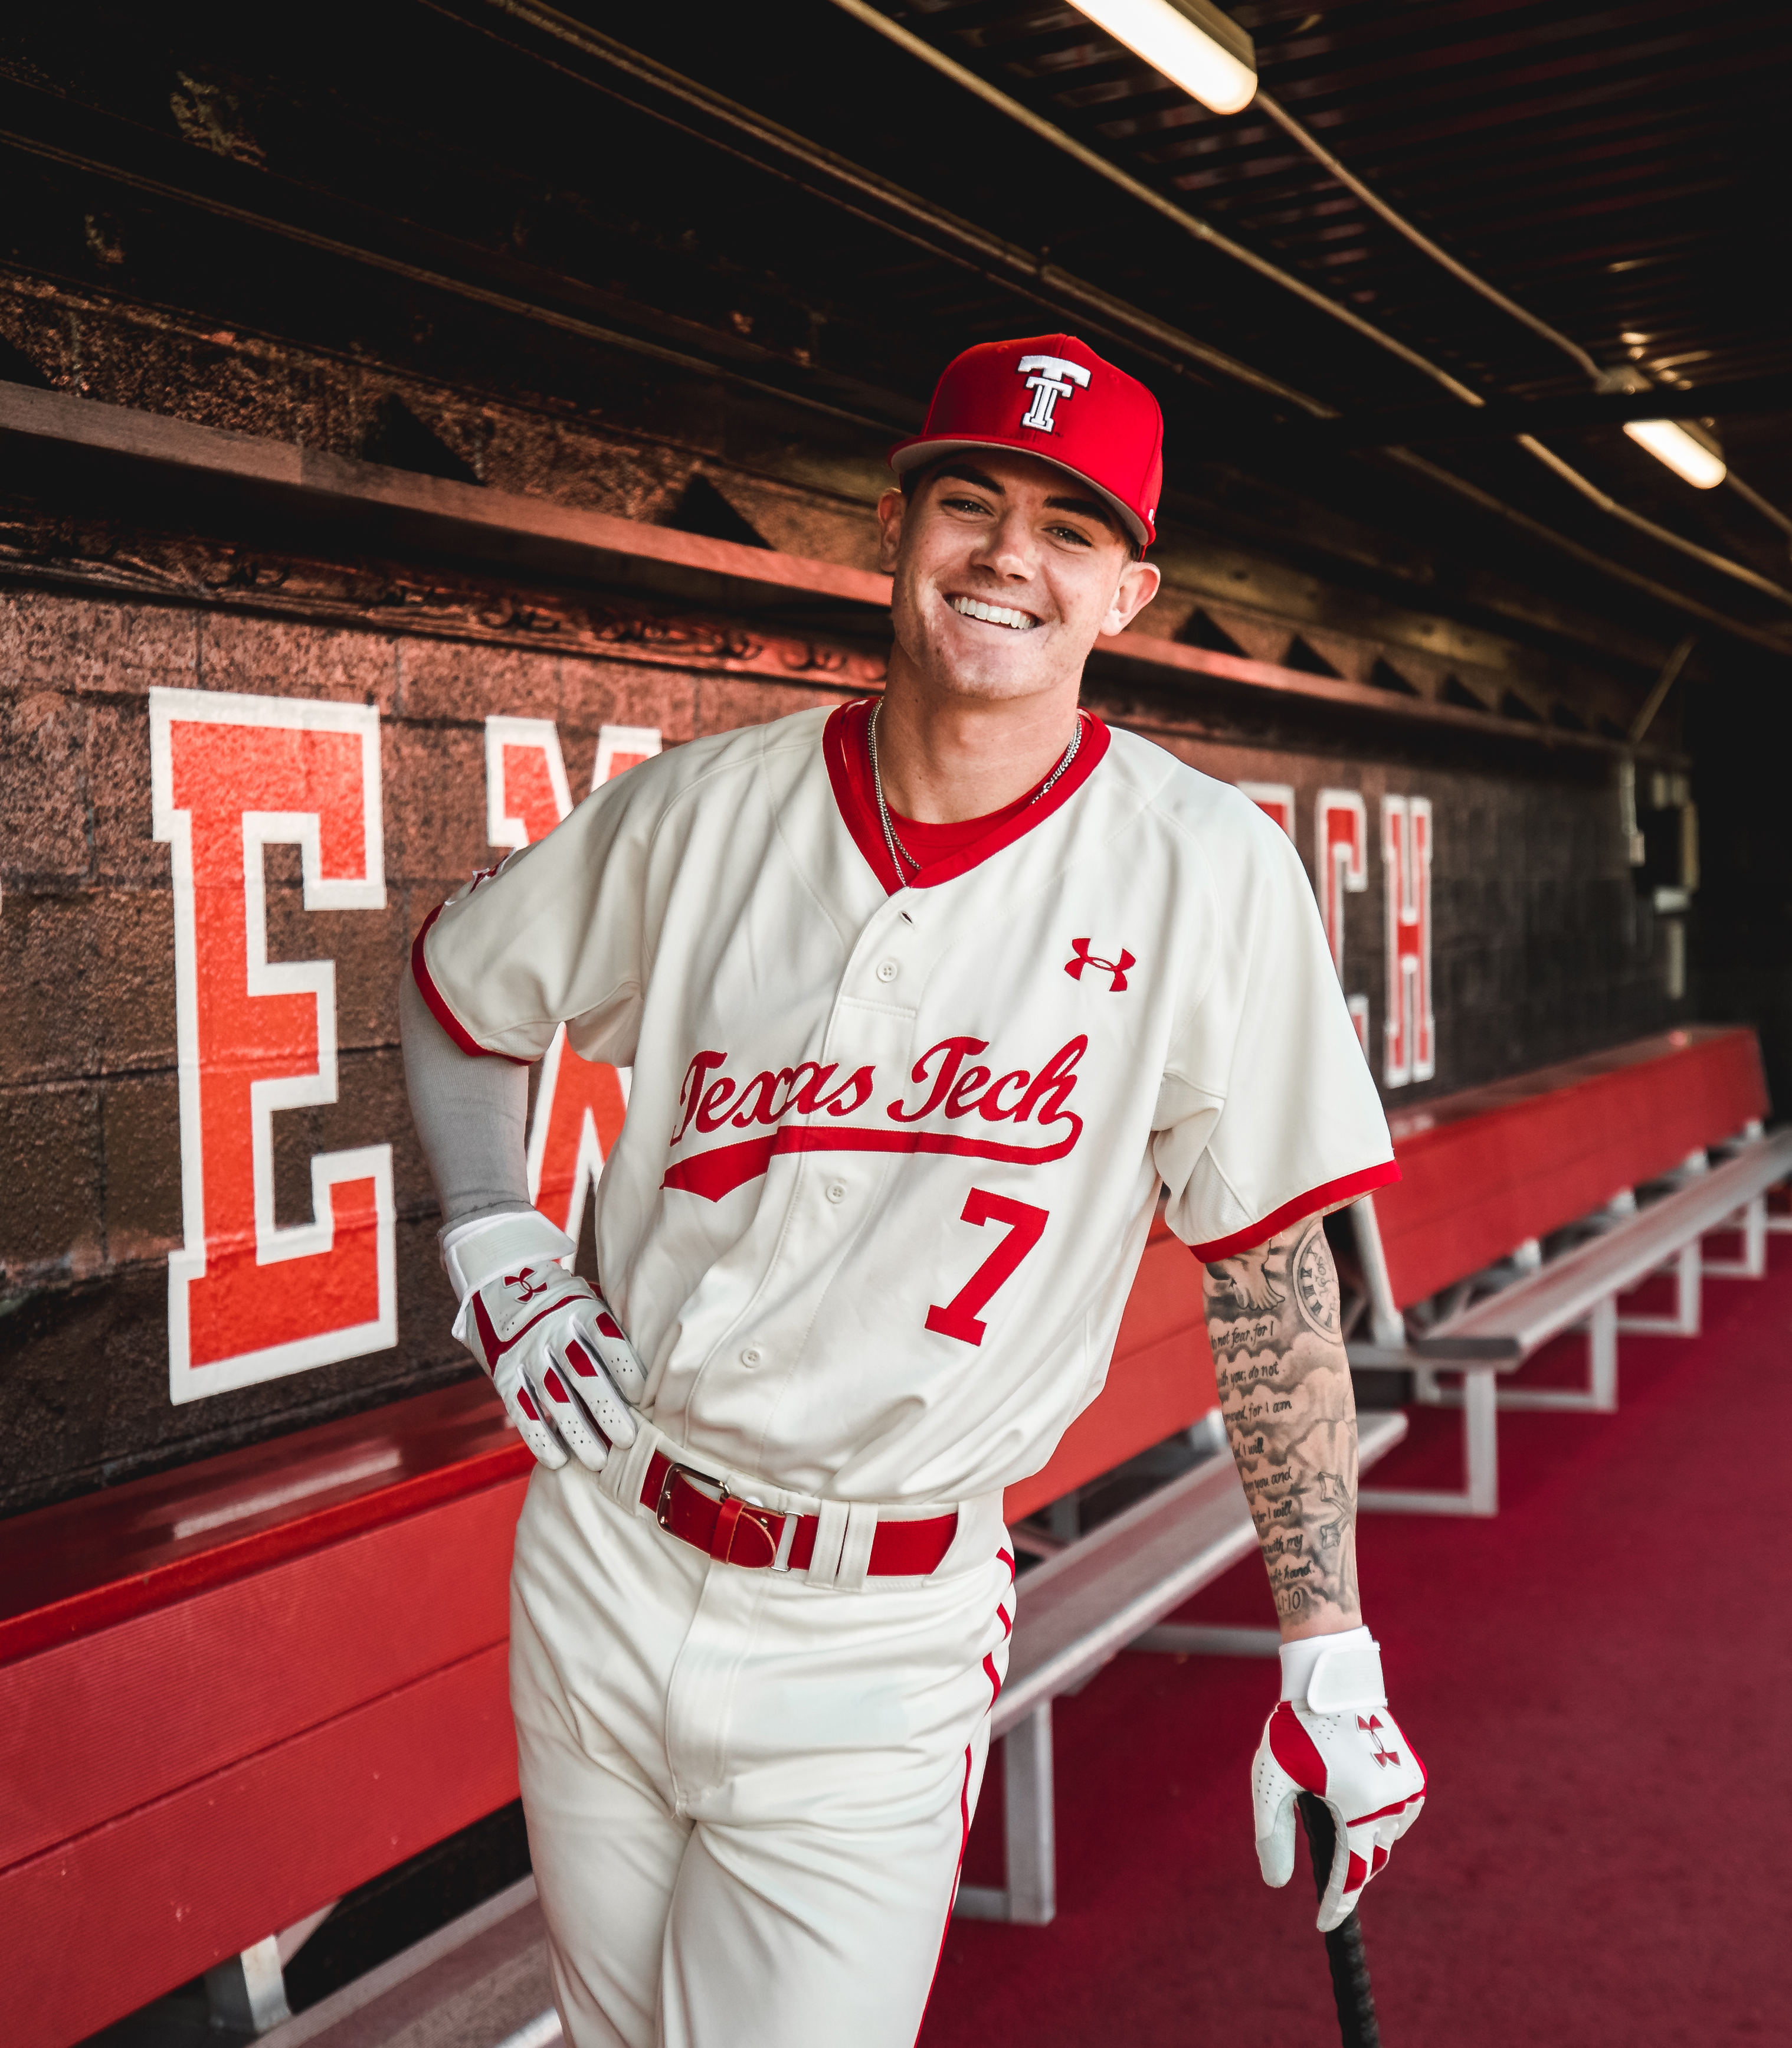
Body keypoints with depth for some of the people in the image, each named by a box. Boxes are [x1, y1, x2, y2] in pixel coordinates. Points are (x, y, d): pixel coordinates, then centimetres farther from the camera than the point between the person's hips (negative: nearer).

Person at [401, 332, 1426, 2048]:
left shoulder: (1209, 875, -10)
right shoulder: (706, 808, -3)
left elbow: (1269, 1268, -7)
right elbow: (456, 993, 14)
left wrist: (1329, 1656, -9)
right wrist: (498, 1258, 2)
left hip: (876, 1653, -3)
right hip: (600, 1570, 3)